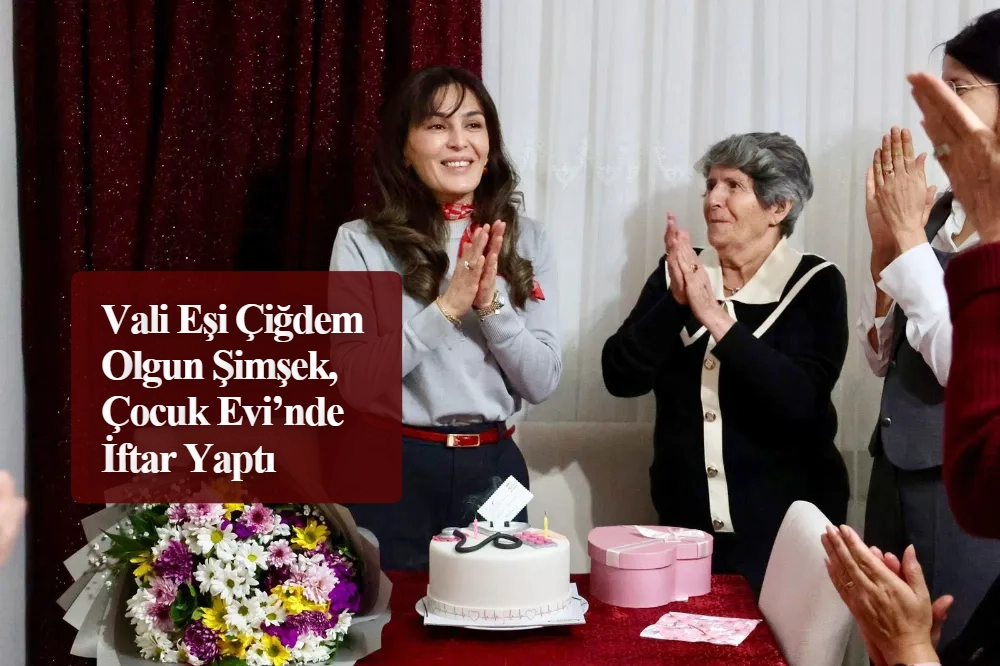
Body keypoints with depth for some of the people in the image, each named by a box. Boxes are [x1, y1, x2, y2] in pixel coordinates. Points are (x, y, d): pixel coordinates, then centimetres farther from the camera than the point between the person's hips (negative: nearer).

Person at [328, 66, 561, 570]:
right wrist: (447, 306, -20)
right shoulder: (361, 242, -4)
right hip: (394, 470, -2)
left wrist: (492, 303, -16)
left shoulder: (526, 240, 4)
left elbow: (542, 383, -1)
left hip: (493, 468, 3)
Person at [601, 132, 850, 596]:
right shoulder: (677, 273, 4)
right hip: (685, 524, 3)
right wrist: (675, 302, -18)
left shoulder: (816, 285, -4)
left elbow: (799, 399, -19)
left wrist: (715, 316, -23)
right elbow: (621, 378, -5)